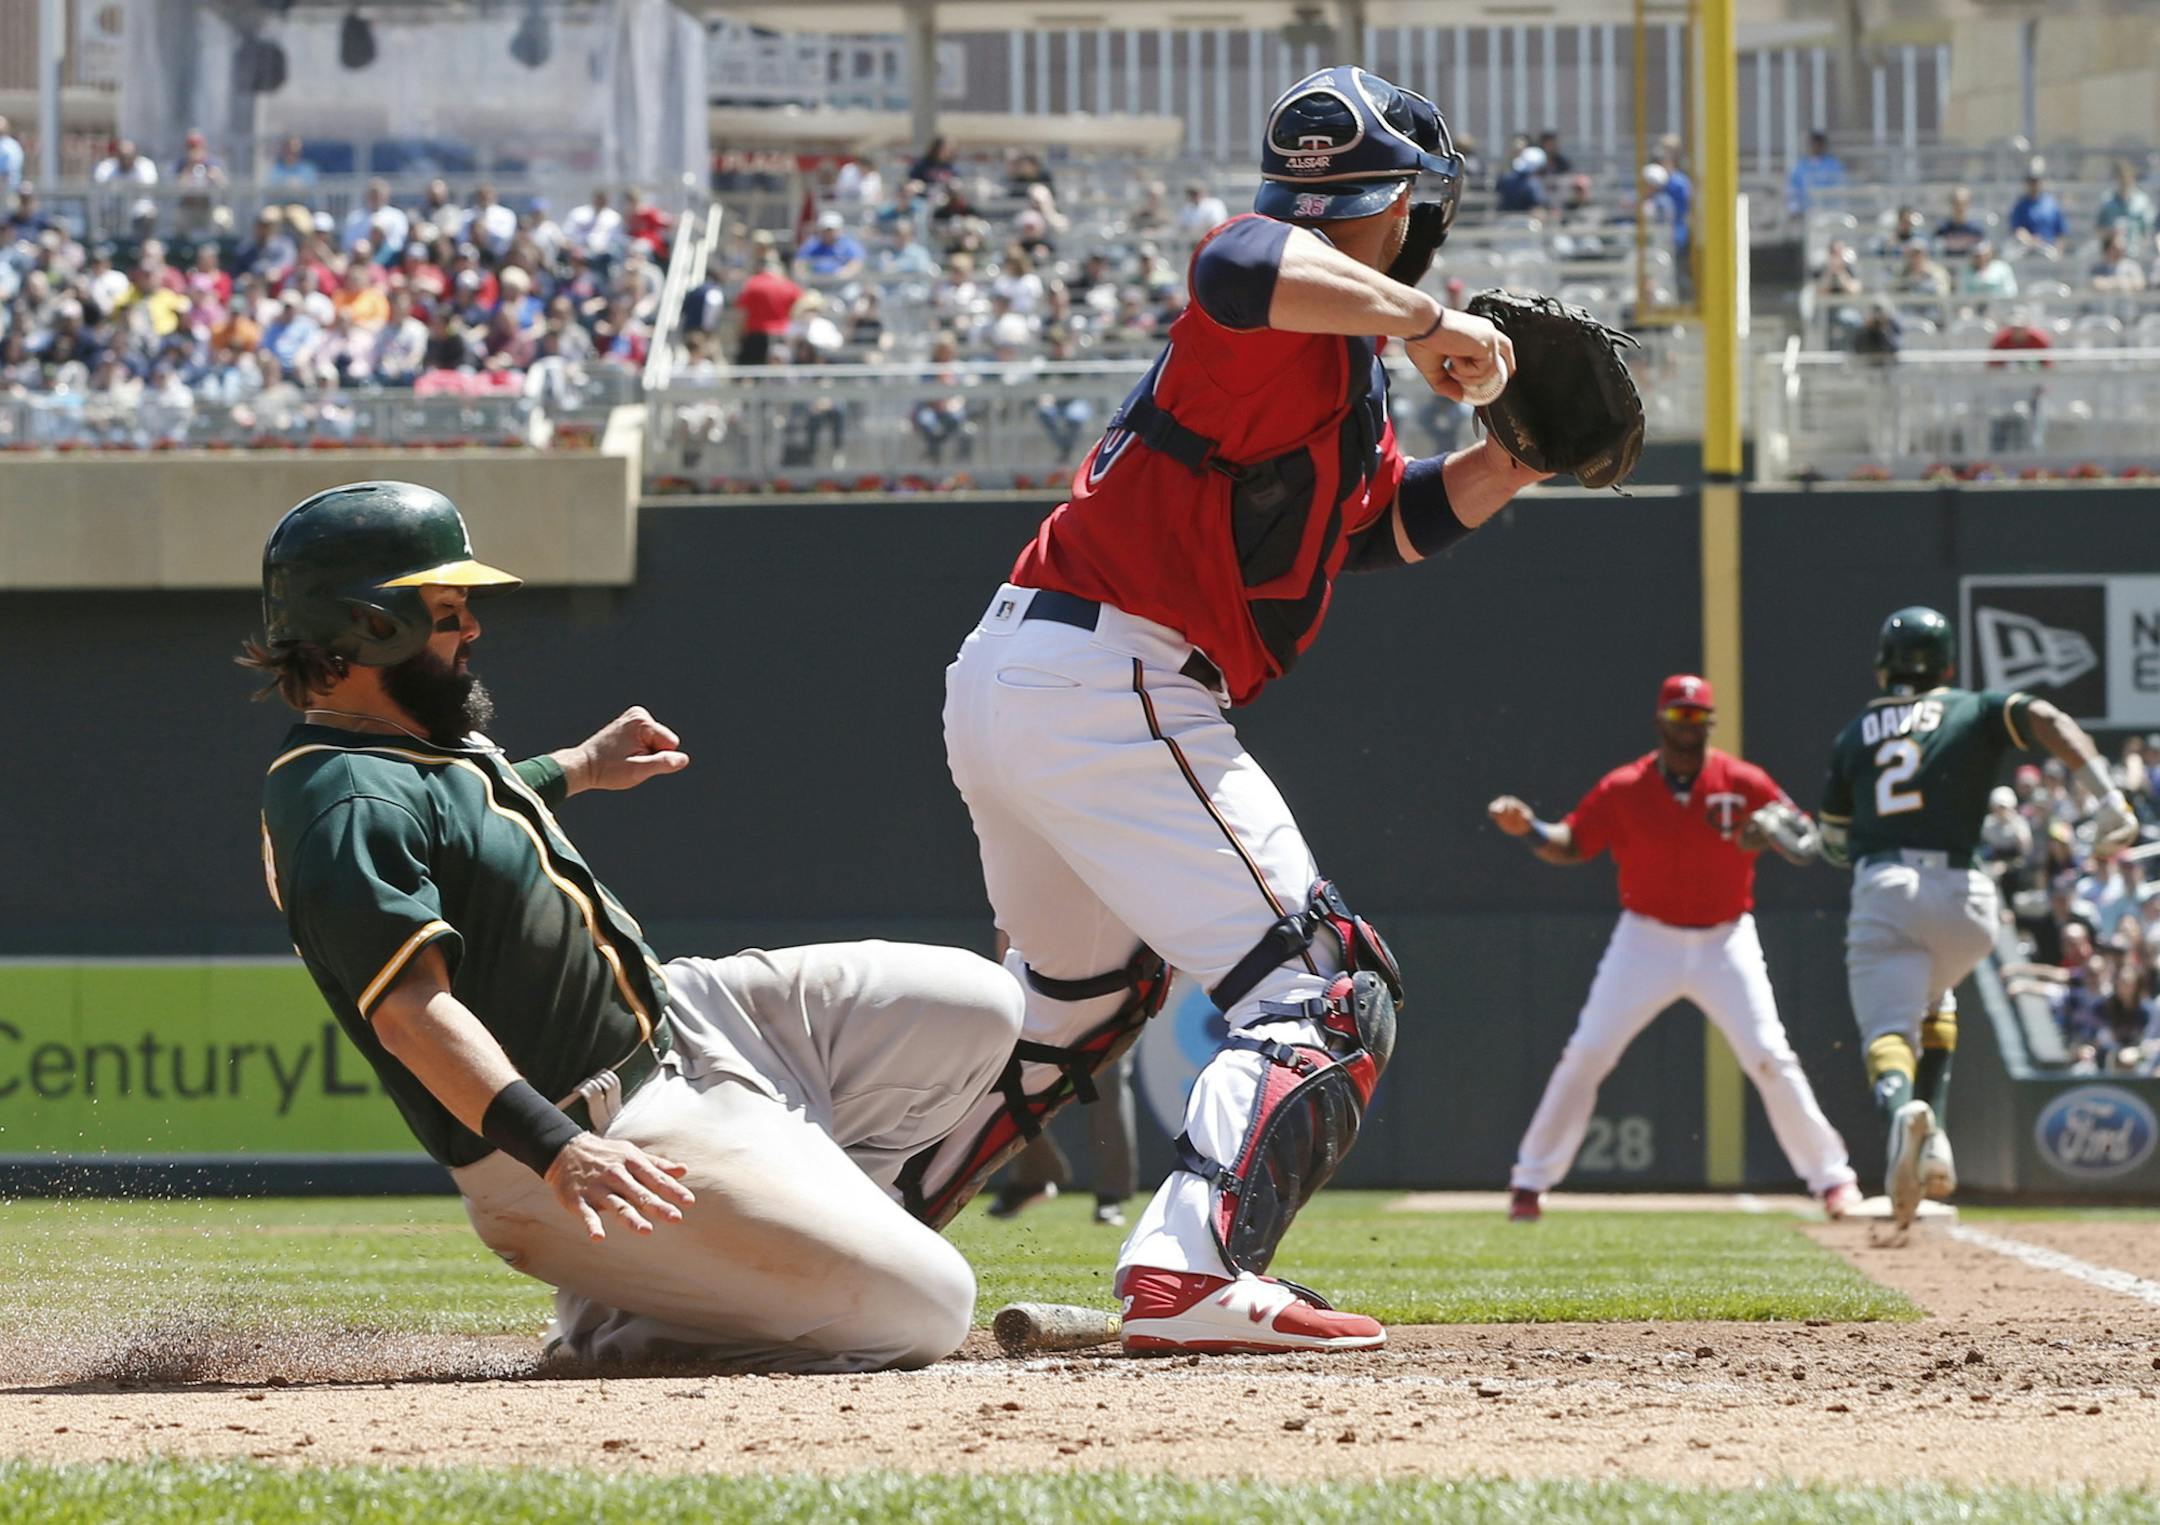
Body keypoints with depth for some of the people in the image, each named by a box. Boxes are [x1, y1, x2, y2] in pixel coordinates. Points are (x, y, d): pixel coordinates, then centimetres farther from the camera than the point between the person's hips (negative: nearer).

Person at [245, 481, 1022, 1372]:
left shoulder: (414, 735, 10)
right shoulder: (346, 806, -24)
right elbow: (409, 1011, -35)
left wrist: (577, 770, 45)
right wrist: (557, 1150, -45)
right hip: (605, 1122, -11)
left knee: (974, 1008, 8)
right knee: (923, 1307, -19)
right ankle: (622, 1318, -2)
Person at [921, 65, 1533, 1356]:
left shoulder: (1337, 358, 22)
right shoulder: (1304, 303, -10)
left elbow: (1383, 523, 30)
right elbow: (1239, 265, -34)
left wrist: (1511, 461, 14)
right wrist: (1428, 319, -25)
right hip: (1111, 686, -11)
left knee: (1077, 1006, 29)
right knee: (1331, 993, -13)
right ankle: (1190, 1273, -30)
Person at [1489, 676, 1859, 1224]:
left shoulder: (1743, 783, -7)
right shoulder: (1623, 789, -5)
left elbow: (1807, 839, -5)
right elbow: (1571, 845, 2)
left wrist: (1770, 836, -27)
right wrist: (1528, 828, -18)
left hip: (1726, 942, -1)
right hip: (1647, 940, 1)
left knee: (1770, 1057, -8)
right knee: (1585, 1055, -4)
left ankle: (1831, 1177, 4)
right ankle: (1530, 1181, 6)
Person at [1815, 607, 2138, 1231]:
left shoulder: (1853, 735, 20)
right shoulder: (1977, 711, 16)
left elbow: (1833, 843, 23)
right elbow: (2046, 720, -5)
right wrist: (2109, 798, -15)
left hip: (1881, 892, -1)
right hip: (1963, 897, 1)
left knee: (1888, 1028, -11)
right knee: (1933, 1001, 28)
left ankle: (1901, 1111, -47)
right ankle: (1932, 1138, 9)